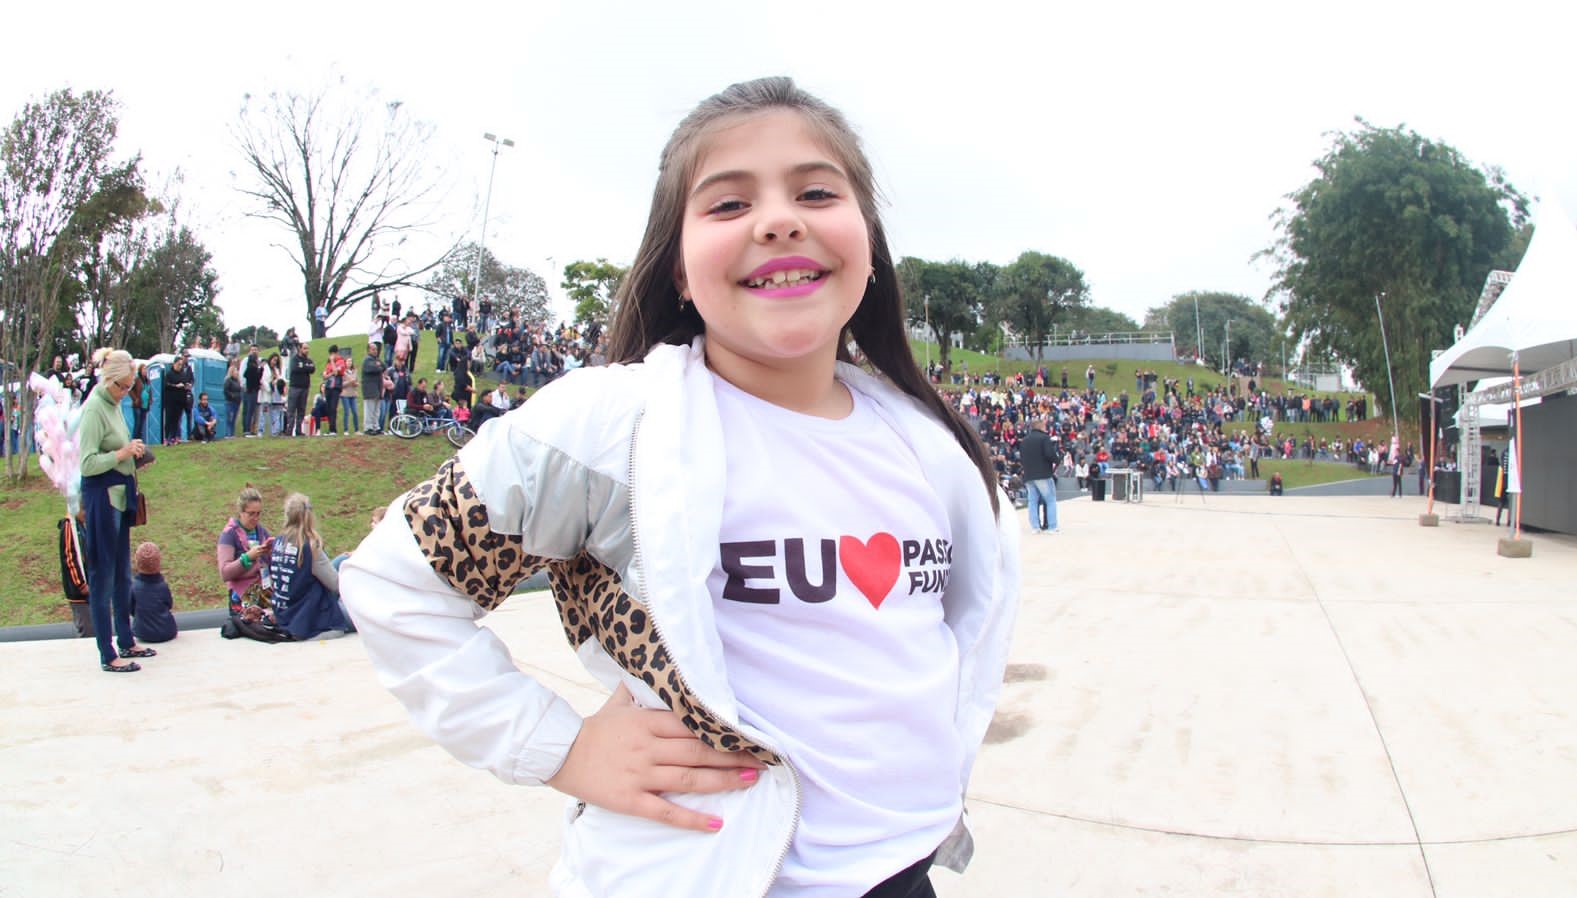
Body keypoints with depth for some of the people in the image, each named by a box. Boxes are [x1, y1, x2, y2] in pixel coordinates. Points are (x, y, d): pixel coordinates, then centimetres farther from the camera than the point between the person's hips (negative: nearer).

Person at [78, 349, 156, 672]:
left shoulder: (113, 404, 11)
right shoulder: (94, 408, -15)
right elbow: (88, 463, -19)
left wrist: (133, 453, 5)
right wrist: (123, 453, -25)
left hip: (119, 495, 9)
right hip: (101, 497, -9)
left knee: (122, 573, 16)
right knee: (103, 575, -2)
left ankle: (126, 642, 27)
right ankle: (108, 656, 5)